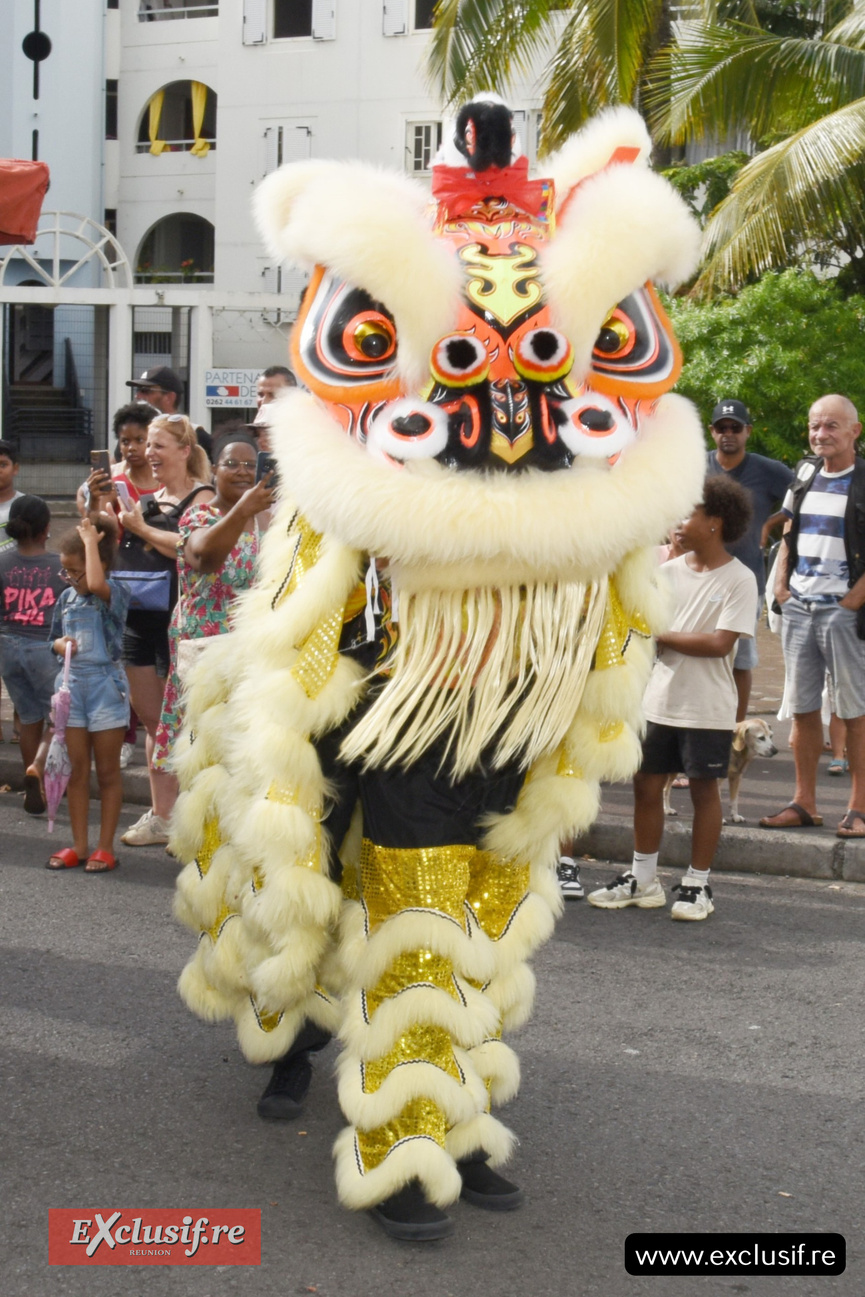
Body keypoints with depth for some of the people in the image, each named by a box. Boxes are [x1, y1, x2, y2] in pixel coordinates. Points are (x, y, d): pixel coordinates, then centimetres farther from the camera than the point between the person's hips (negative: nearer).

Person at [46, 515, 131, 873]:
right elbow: (55, 639, 20)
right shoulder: (67, 598, 8)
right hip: (73, 685, 6)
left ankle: (105, 847, 12)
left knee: (107, 772, 4)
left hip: (105, 685, -6)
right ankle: (78, 845, 18)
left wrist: (91, 540, -20)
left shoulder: (115, 592, -10)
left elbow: (96, 584, -34)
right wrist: (61, 645, -5)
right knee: (77, 771, 10)